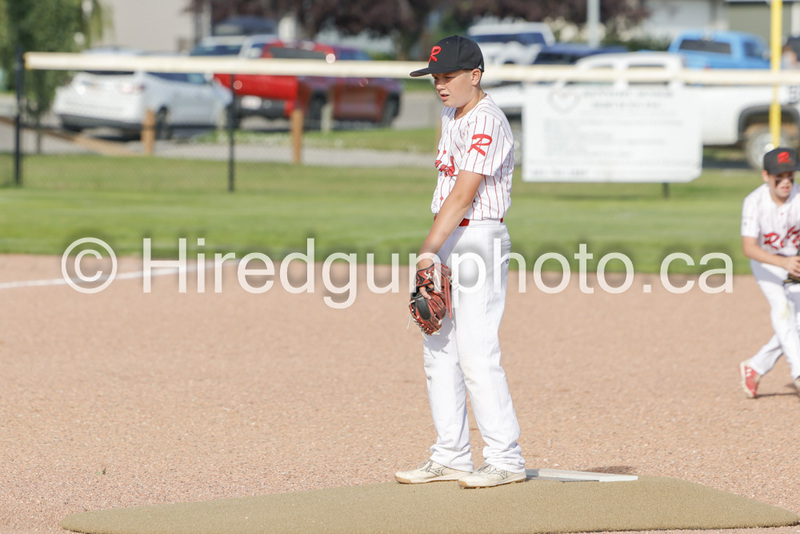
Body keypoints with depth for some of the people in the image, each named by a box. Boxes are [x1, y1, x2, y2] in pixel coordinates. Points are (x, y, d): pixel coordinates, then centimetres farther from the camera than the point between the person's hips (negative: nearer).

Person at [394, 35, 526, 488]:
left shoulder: (487, 122, -15)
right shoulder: (453, 118, 16)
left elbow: (464, 194, -23)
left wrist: (431, 248, -27)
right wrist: (434, 249, 15)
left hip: (479, 239, -10)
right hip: (448, 242, 10)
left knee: (477, 354, -13)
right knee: (439, 352, 10)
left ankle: (507, 461, -8)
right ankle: (451, 458, 15)